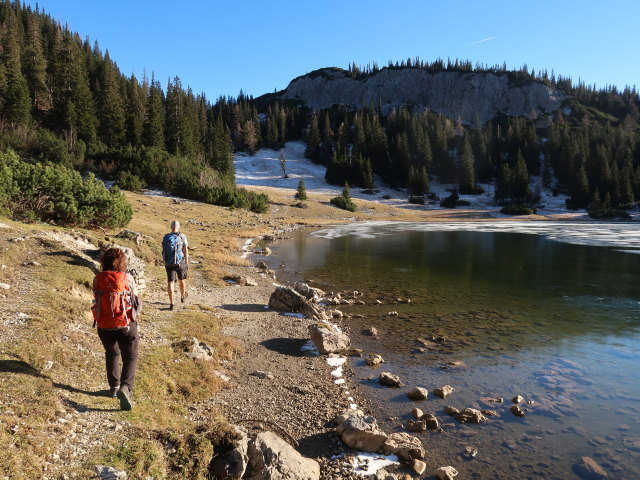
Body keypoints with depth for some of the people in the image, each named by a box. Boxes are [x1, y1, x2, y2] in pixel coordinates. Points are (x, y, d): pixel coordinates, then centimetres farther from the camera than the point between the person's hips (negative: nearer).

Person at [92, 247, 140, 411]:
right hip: (125, 324, -3)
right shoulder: (127, 278, -12)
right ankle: (125, 387, -15)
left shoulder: (97, 279, -6)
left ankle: (114, 387, 31)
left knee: (112, 354, 25)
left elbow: (96, 298, 4)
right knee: (130, 357, 6)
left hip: (104, 325, 3)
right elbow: (135, 298, -1)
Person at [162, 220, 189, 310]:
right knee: (181, 280, 19)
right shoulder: (182, 236, -5)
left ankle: (171, 303, -7)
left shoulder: (166, 237, 3)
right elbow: (185, 250, -8)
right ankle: (183, 296, 40)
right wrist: (187, 262, -2)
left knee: (170, 282, 1)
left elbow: (164, 251, 9)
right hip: (180, 262, -1)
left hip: (169, 263, 1)